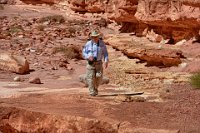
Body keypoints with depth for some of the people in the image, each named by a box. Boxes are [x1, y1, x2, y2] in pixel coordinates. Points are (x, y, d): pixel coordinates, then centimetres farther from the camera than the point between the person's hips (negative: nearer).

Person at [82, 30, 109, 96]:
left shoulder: (102, 43, 3)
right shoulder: (88, 44, -1)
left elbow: (105, 53, 7)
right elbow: (84, 53, 3)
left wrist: (106, 61, -7)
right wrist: (88, 57, -17)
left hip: (99, 63, 1)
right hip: (90, 63, -1)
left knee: (99, 77, -3)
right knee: (91, 77, -6)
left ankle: (95, 87, 24)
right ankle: (92, 91, 2)